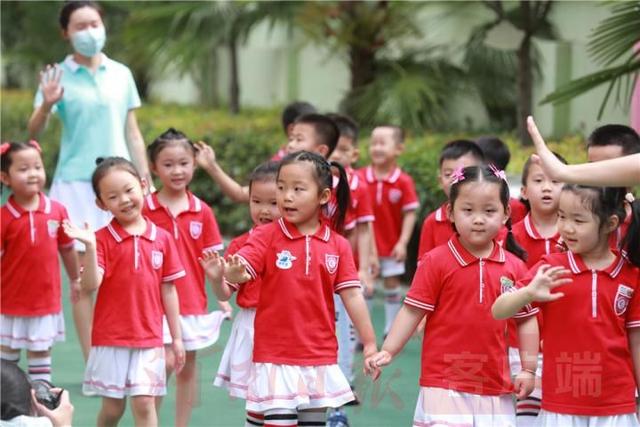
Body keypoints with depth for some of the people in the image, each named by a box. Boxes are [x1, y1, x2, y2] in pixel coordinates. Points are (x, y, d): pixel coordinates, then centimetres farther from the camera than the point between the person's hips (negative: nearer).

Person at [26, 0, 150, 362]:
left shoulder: (121, 74, 9)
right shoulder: (59, 76, 1)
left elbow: (132, 133, 14)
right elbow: (33, 132, -8)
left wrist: (147, 180, 10)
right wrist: (47, 105, -27)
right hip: (76, 183, -2)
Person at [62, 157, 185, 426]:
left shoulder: (162, 238, 2)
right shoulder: (102, 239, -5)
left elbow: (168, 290, 8)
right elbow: (90, 284, -15)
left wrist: (176, 337, 9)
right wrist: (89, 246, -27)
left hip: (149, 338, 1)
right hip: (111, 339, -1)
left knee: (144, 404, -2)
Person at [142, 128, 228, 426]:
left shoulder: (202, 212, 2)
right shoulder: (145, 209, -5)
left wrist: (223, 298, -3)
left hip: (193, 303, 3)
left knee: (187, 367, 10)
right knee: (164, 364, -7)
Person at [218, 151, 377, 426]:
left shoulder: (337, 245, 1)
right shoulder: (266, 236, -5)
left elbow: (352, 295, 1)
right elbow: (241, 272, -17)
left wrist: (370, 345, -3)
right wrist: (230, 273, -42)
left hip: (320, 359, 3)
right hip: (276, 359, -3)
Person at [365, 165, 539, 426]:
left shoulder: (514, 267, 4)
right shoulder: (436, 262, -6)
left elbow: (527, 319, 10)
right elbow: (413, 311, -4)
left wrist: (529, 369, 6)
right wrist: (387, 351, -11)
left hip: (495, 388, 4)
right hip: (445, 383, -3)